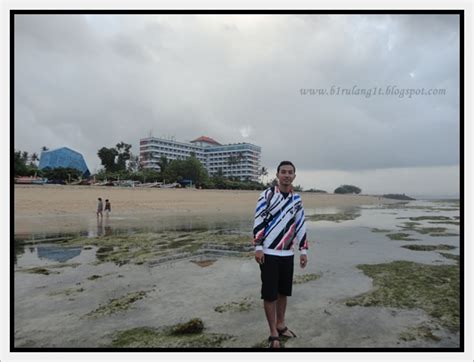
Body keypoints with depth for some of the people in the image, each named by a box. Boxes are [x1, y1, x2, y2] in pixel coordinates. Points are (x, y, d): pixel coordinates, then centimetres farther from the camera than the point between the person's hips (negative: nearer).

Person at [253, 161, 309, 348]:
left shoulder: (297, 199, 8)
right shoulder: (267, 195, -7)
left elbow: (300, 225, 12)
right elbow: (258, 222, -9)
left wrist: (303, 250, 10)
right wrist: (258, 248, -13)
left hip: (287, 254, 5)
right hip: (269, 253, -5)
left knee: (283, 292, 17)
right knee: (269, 294, 3)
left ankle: (280, 325, 35)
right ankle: (273, 333, 18)